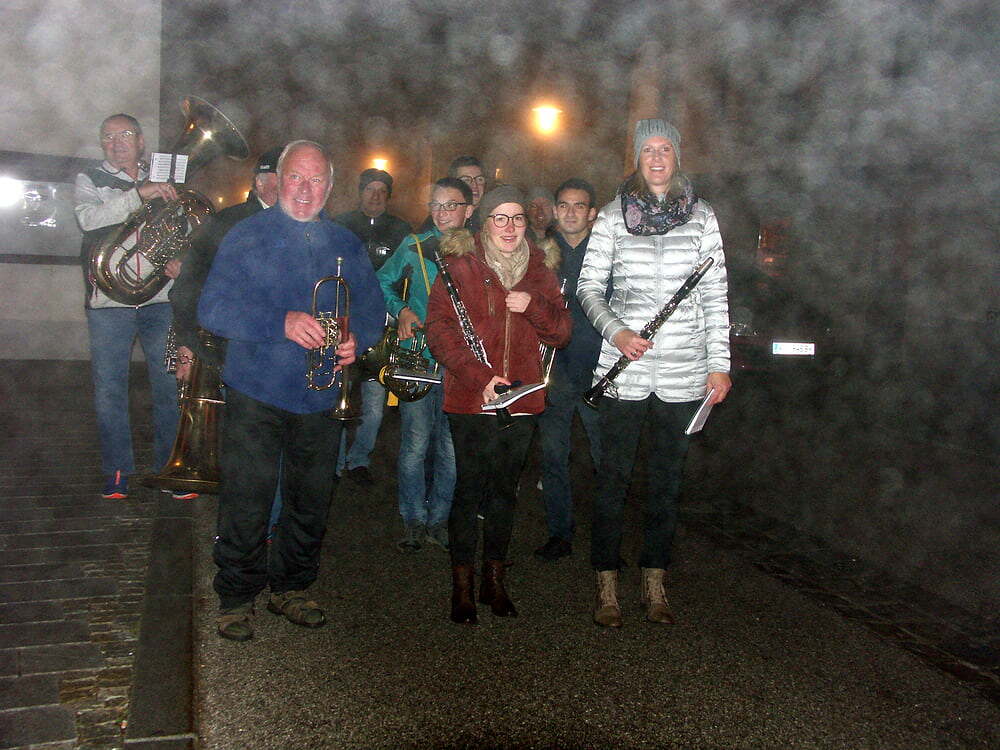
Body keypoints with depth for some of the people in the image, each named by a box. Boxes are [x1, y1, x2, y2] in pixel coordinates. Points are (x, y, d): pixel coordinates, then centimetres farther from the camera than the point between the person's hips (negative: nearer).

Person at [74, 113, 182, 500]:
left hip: (160, 300, 2)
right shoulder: (90, 179, 8)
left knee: (170, 385, 2)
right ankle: (117, 469, 16)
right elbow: (89, 217, -13)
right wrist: (139, 194, -22)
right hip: (109, 303, -1)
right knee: (109, 389, 3)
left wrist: (181, 259, -4)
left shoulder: (161, 183, 15)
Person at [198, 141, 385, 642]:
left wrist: (356, 337, -12)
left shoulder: (346, 245, 12)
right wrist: (283, 322, -26)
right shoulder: (247, 237, -1)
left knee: (311, 501, 12)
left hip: (321, 396, 4)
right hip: (256, 393, -4)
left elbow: (373, 307, 12)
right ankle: (237, 597, 17)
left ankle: (291, 587, 32)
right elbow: (213, 308, -12)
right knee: (245, 502, -2)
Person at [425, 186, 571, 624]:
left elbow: (561, 333, 8)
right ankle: (462, 585, 14)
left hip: (522, 397, 4)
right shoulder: (460, 266, -1)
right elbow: (439, 330, -8)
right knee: (470, 488, -1)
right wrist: (479, 375, -18)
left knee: (505, 489, 12)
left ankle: (495, 579, 26)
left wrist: (532, 304, -11)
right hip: (471, 400, -3)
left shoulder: (537, 269, 11)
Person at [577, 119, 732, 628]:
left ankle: (655, 585, 22)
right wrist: (615, 331, -14)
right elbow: (589, 286, 4)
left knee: (667, 478, 9)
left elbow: (715, 295, 7)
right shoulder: (613, 216, 5)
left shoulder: (701, 216, 8)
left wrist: (720, 363, 2)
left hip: (683, 371, 2)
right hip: (625, 366, -1)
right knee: (613, 476, 1)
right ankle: (606, 588, 13)